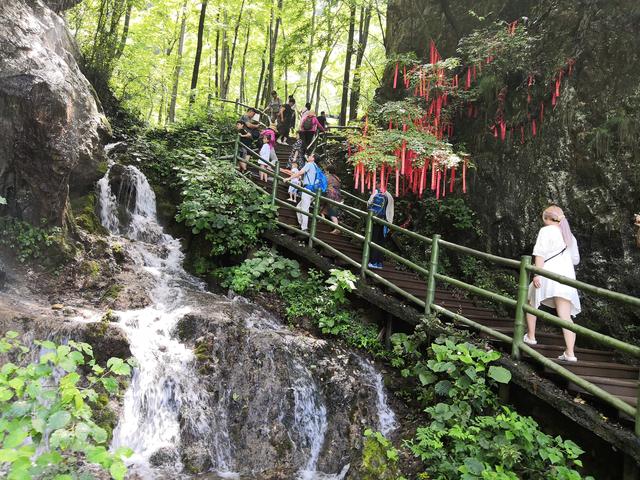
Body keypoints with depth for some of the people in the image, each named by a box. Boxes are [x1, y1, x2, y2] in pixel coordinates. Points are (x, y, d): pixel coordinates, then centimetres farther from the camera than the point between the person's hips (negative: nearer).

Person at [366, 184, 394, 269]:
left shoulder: (378, 194, -7)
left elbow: (370, 205, -13)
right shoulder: (389, 196, 14)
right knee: (381, 242, 9)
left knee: (373, 241, -1)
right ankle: (379, 262, 10)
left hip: (376, 221, -6)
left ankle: (373, 262, -3)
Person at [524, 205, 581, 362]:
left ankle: (530, 337, 25)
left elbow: (540, 253, -12)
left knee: (530, 303, 19)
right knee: (565, 316, -2)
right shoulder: (569, 235, 21)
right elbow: (576, 259, 27)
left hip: (549, 274, -5)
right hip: (567, 277, 5)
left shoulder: (546, 231, 1)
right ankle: (570, 353, -11)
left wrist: (537, 273, -18)